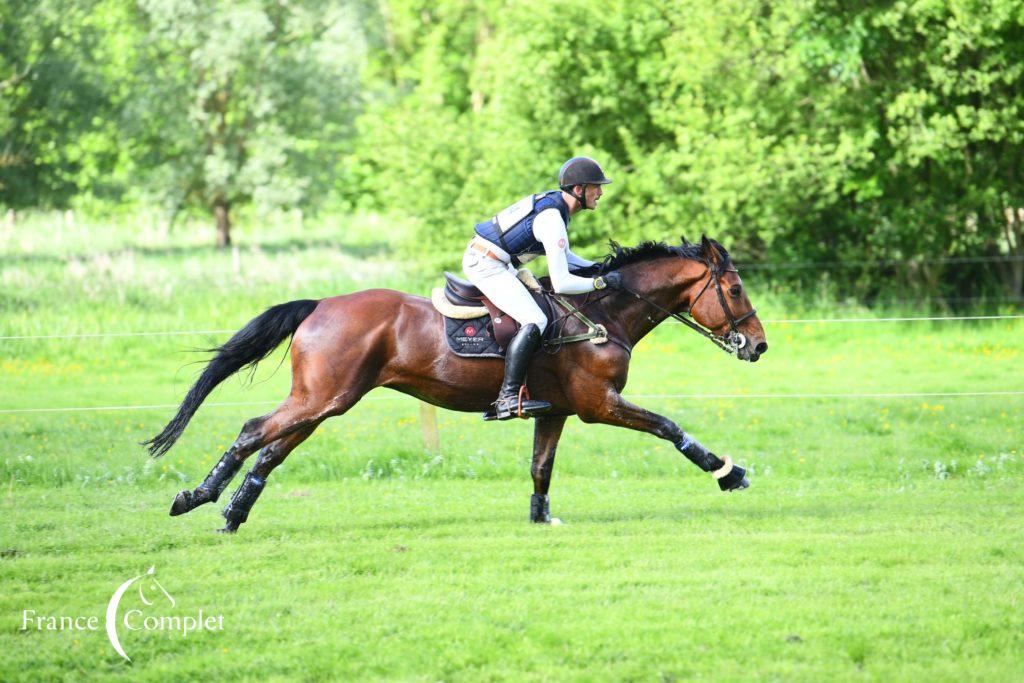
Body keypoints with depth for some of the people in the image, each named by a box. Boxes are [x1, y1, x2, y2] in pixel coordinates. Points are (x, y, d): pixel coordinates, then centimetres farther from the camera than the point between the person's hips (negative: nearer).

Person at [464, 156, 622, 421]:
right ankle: (508, 397, -26)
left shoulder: (553, 201, 9)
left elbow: (562, 256, 23)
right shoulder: (553, 221, -22)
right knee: (534, 321, -21)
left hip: (478, 257, 11)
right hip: (487, 266, -11)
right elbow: (561, 284, -24)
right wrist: (600, 282, -13)